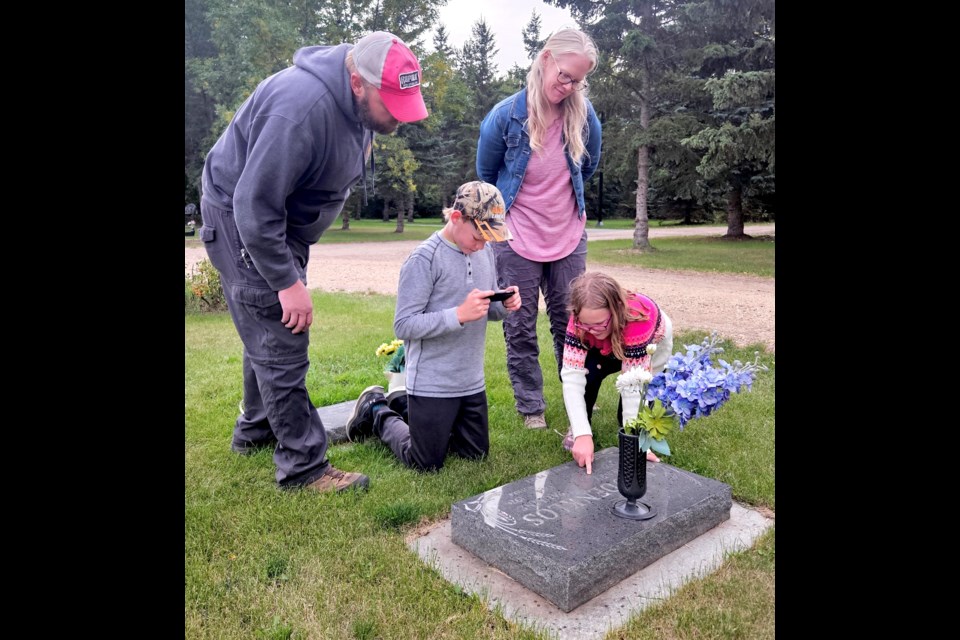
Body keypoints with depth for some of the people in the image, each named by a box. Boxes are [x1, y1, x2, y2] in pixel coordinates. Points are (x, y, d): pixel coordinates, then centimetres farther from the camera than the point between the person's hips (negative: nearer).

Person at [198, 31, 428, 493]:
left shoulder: (357, 101, -1)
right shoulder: (302, 109, -32)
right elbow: (254, 205, -31)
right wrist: (287, 283, -26)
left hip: (282, 221, 9)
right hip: (242, 224, -9)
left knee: (267, 333, 18)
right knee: (279, 342, -9)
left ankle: (255, 430, 37)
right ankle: (303, 465, 2)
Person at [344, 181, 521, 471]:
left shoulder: (485, 252, 4)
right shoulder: (424, 259, -18)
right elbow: (404, 325, -21)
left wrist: (505, 305, -10)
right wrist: (459, 315, -29)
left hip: (472, 382, 7)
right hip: (432, 384, -7)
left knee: (476, 453, 21)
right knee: (426, 465, 6)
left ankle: (404, 406, 34)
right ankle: (378, 412, 30)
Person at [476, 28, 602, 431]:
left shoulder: (584, 115, -7)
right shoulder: (505, 116, -13)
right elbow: (486, 175, 5)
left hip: (569, 237, 2)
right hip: (517, 239, -2)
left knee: (571, 324, 9)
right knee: (520, 327, 6)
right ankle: (531, 407, 21)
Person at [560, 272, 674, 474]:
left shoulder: (637, 319, -44)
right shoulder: (581, 319, -35)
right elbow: (571, 375, -40)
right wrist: (583, 434, -48)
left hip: (649, 350, -2)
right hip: (606, 350, 2)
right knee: (585, 370, -30)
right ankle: (578, 427, -5)